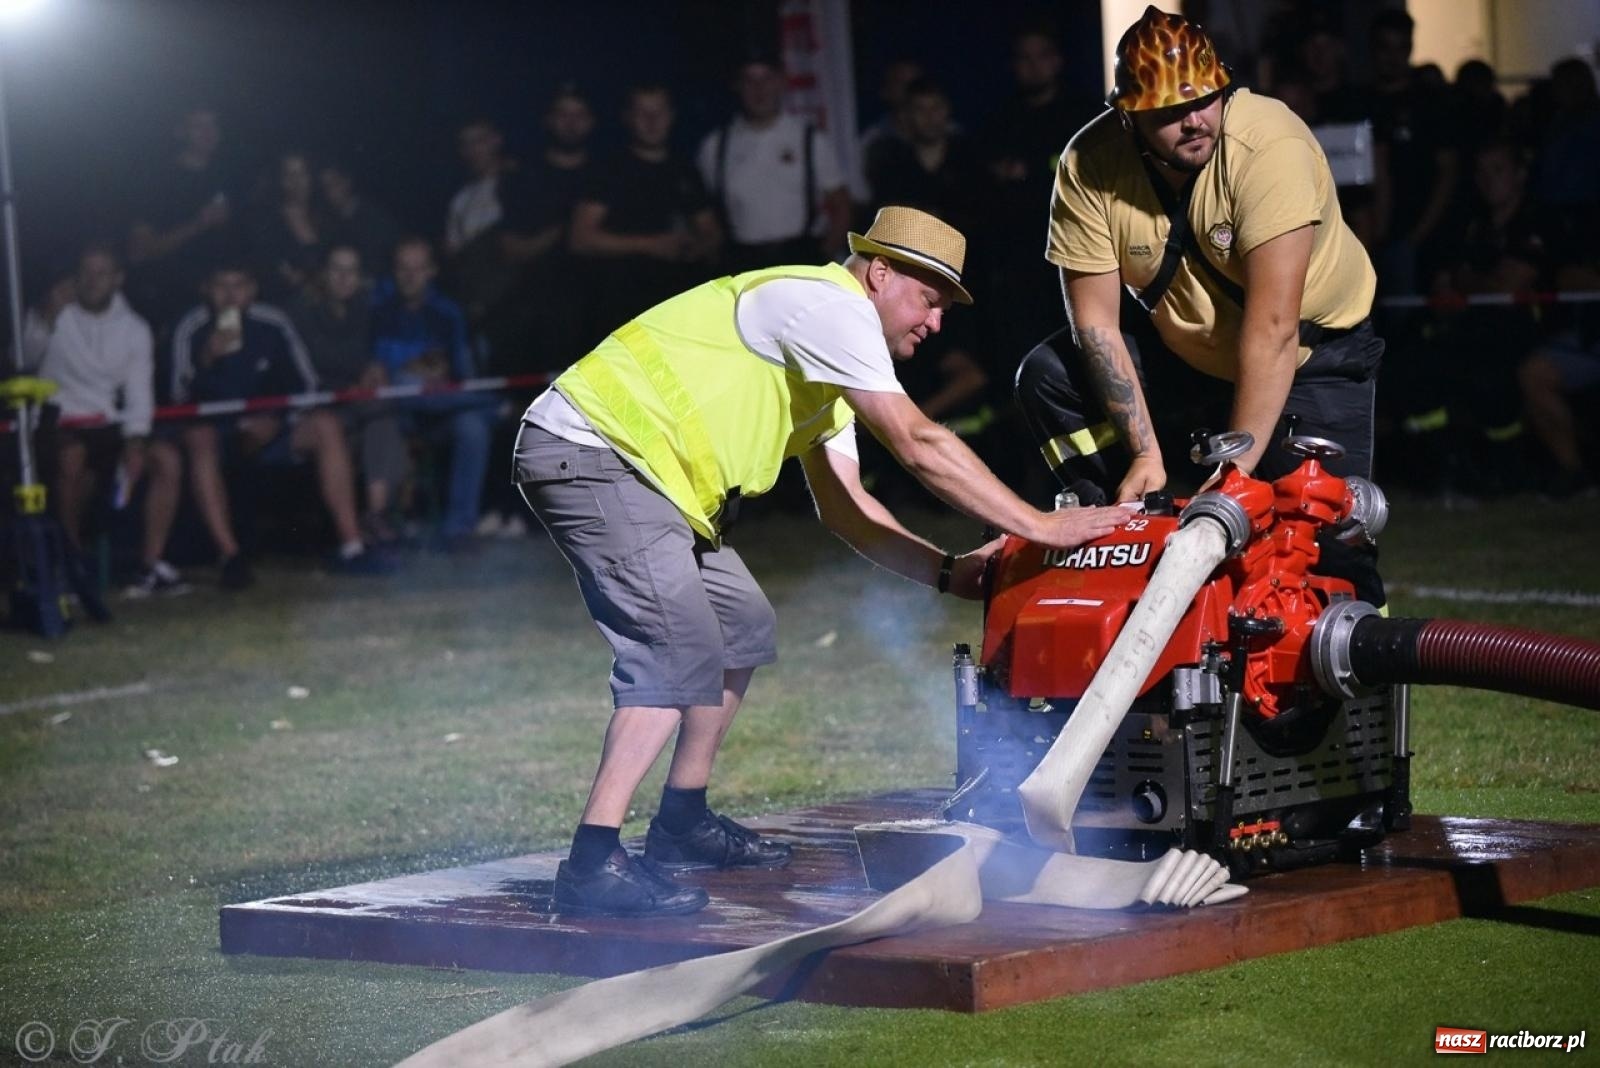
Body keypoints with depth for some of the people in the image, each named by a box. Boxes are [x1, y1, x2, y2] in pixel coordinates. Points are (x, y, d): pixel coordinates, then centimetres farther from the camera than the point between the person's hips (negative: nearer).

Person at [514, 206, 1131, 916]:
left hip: (633, 469, 11)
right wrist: (1038, 526, -16)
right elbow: (919, 446, -19)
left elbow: (844, 507, 17)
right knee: (681, 654, -19)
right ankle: (592, 866, -23)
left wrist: (949, 571, 4)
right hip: (586, 453, -11)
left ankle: (681, 823, 26)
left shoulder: (828, 370, 21)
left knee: (742, 625, 18)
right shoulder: (829, 303, -12)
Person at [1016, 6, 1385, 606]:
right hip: (1185, 348, 4)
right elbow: (1095, 320, -18)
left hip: (1311, 349, -4)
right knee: (1047, 377, -14)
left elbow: (1272, 327, -36)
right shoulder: (1089, 164, -22)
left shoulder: (1270, 144, -33)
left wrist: (1237, 464, -37)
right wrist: (1145, 452, -24)